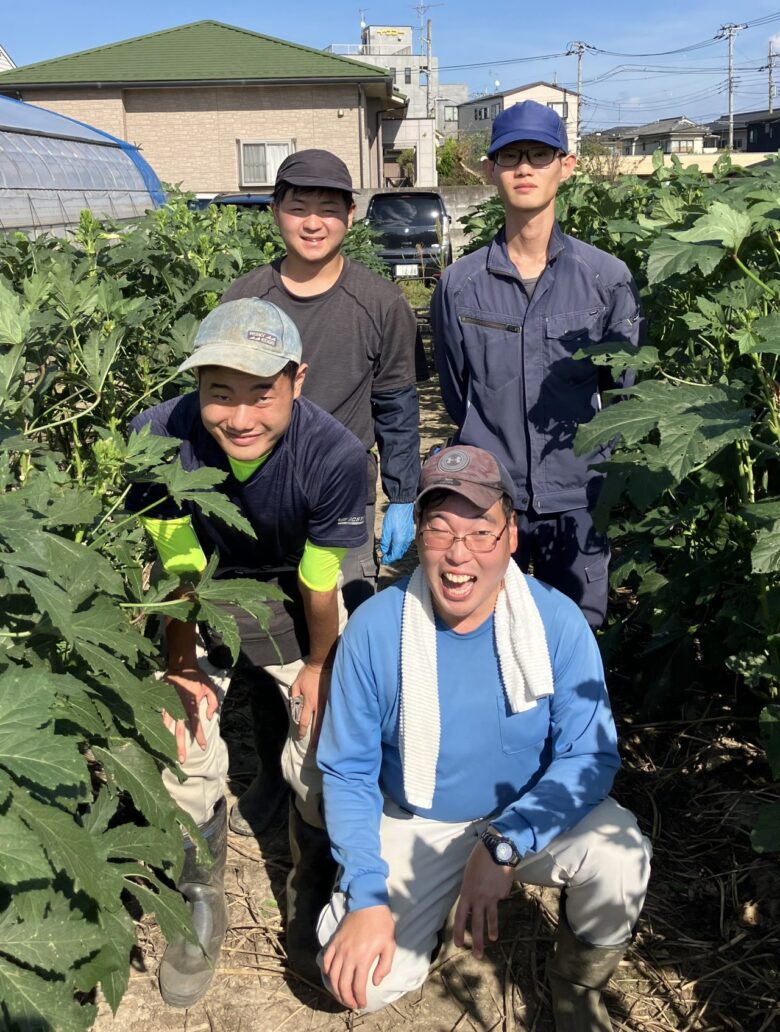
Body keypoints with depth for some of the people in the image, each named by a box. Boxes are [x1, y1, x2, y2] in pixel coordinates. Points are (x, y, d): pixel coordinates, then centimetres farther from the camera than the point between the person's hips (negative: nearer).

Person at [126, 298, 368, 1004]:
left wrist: (317, 665, -5)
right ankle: (200, 906, 25)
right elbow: (180, 570, -18)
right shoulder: (159, 437, -31)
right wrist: (180, 669, -14)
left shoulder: (335, 455, -34)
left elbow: (320, 585, -19)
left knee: (323, 761, -1)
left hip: (292, 598, 0)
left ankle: (313, 904, 29)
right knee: (186, 754, -4)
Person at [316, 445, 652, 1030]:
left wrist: (504, 846, -30)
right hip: (416, 825, 0)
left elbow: (590, 756, -18)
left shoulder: (557, 621, -20)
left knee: (621, 858, -29)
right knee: (362, 980, -17)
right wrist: (367, 894, -21)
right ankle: (437, 901, 18)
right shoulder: (374, 629, -19)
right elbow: (348, 771, -11)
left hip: (532, 812, 0)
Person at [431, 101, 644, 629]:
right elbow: (456, 398, 9)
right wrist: (498, 449, 6)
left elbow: (625, 391, 4)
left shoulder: (608, 278, -3)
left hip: (578, 503, 0)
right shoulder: (460, 284, -1)